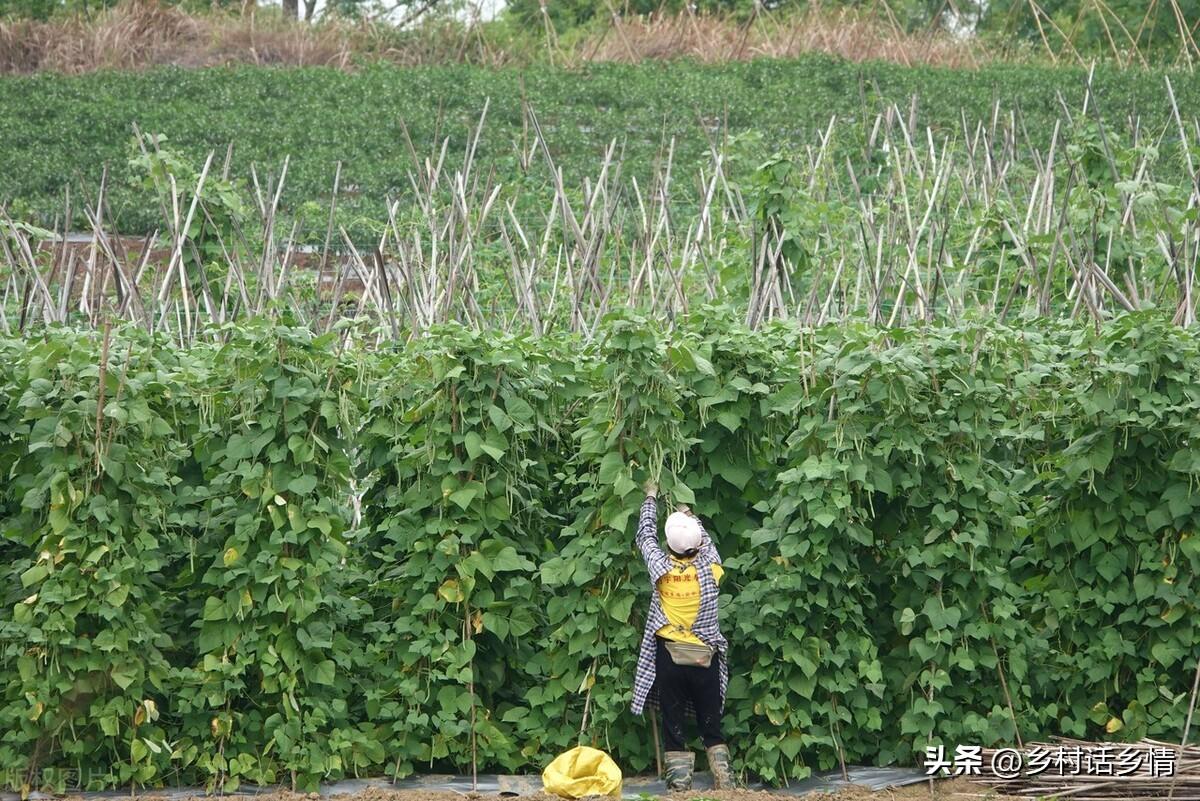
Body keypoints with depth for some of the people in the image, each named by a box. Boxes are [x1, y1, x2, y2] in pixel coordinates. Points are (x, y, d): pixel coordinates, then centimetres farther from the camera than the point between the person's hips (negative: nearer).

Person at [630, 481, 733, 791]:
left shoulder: (661, 567, -8)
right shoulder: (709, 567, -5)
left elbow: (645, 536, 10)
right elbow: (706, 541, 19)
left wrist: (651, 499, 24)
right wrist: (691, 517, 35)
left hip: (670, 656, -1)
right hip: (705, 658, 1)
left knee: (673, 726, 2)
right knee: (711, 725, 7)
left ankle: (679, 784, -4)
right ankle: (724, 781, 0)